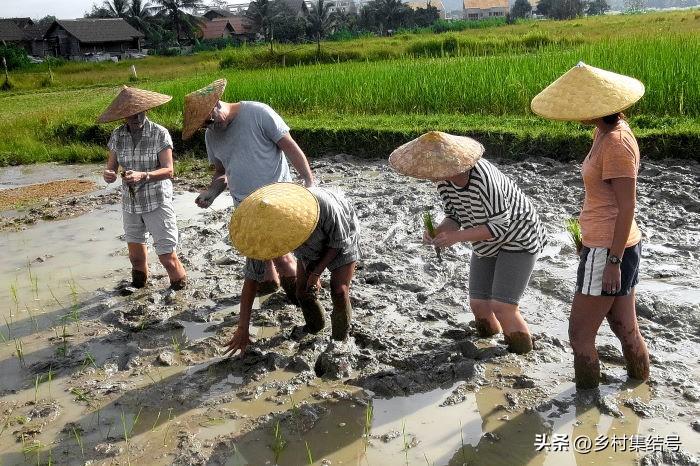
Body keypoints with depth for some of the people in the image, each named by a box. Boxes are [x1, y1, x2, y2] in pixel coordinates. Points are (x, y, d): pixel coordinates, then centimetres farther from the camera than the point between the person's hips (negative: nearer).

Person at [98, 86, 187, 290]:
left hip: (158, 202, -4)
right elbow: (111, 165, 3)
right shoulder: (117, 136, 1)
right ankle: (139, 283, 43)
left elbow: (168, 170, -17)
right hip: (130, 203, 5)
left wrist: (142, 176, -34)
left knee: (166, 254, -5)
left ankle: (180, 287, 20)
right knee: (135, 251, 18)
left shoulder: (159, 133, -12)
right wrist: (108, 174, -21)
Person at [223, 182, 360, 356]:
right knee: (303, 291, -1)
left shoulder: (324, 205, -46)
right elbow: (252, 278, -27)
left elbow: (339, 242, -24)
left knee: (339, 292, -14)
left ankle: (340, 340, 10)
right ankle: (314, 326, 30)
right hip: (312, 244, 4)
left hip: (342, 235, -3)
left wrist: (317, 272, -25)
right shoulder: (268, 227, -32)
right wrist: (242, 329, -26)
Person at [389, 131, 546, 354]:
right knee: (478, 304, 6)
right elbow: (454, 217, -4)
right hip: (488, 244, 7)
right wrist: (437, 231, -25)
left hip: (518, 238, -7)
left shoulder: (483, 179, -37)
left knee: (502, 307, -13)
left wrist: (457, 237, -35)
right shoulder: (444, 178, -14)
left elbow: (500, 226, -29)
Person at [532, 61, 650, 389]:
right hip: (617, 247, 9)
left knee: (580, 334, 3)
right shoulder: (607, 131, 7)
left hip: (608, 252, -9)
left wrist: (613, 261, -19)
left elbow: (627, 207, -21)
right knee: (625, 328, 22)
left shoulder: (616, 144, -21)